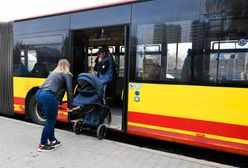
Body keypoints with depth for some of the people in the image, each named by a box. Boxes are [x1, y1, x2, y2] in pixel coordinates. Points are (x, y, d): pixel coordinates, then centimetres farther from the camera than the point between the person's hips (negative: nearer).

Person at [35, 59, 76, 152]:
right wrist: (70, 105, 12)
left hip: (39, 94, 8)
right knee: (51, 121, 7)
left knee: (50, 119, 21)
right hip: (48, 97, -8)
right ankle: (42, 145, 16)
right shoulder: (67, 74, 9)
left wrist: (58, 102, 35)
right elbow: (69, 90, 3)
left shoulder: (53, 73, 29)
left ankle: (52, 140, 33)